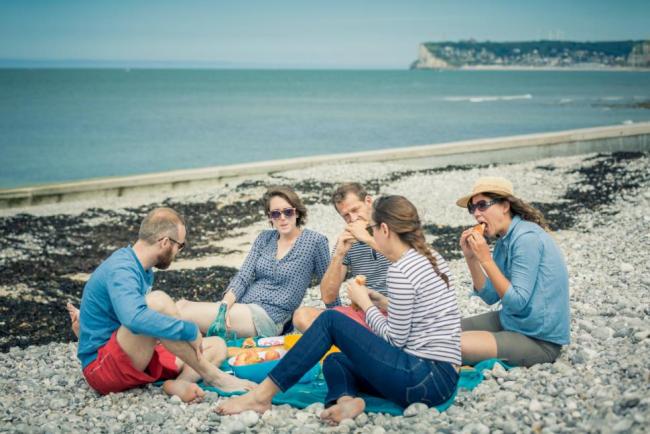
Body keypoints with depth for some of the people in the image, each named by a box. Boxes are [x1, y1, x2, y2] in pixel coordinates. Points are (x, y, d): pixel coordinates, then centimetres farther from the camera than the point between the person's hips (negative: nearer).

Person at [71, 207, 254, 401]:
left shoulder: (144, 271, 12)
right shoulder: (121, 269, -20)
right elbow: (135, 318, -39)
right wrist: (191, 331, -30)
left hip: (138, 361, 10)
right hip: (101, 367, -10)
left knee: (217, 346, 1)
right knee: (157, 301, -31)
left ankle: (180, 383, -29)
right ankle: (211, 375, -21)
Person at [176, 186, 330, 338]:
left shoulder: (315, 241, 0)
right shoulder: (265, 238, 14)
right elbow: (243, 277, 5)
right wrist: (224, 306, -12)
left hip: (268, 316, -6)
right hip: (240, 306, 6)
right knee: (181, 304, -16)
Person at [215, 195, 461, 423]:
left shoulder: (400, 271, -14)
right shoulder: (433, 259, 14)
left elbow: (395, 340, -10)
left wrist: (364, 302, 2)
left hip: (425, 380, -9)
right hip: (443, 379, 9)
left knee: (331, 319, -3)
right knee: (334, 361, 17)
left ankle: (262, 395, -4)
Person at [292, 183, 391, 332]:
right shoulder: (346, 242, 12)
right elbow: (327, 297, 5)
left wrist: (369, 239, -16)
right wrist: (338, 255, -8)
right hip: (360, 312, 5)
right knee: (303, 316, -20)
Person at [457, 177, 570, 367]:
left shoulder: (527, 238, -21)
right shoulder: (504, 240, 6)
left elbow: (517, 302, -24)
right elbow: (491, 297, 6)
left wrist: (485, 259, -24)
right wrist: (471, 257, -5)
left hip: (539, 339, -9)